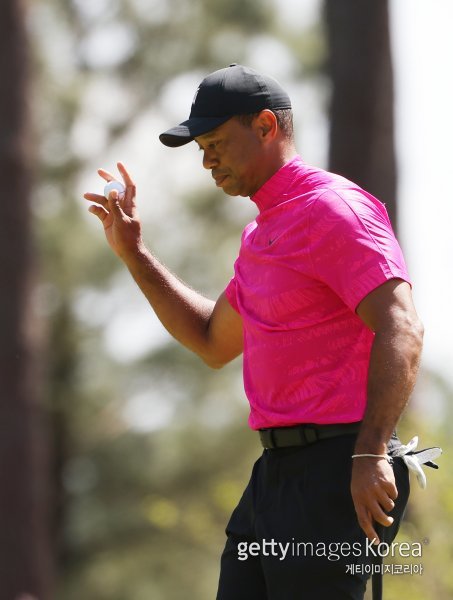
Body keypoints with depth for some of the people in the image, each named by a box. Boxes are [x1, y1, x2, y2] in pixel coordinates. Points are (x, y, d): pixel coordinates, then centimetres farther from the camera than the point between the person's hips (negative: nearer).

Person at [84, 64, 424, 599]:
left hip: (337, 472, -10)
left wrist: (371, 454, -29)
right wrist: (132, 252, 27)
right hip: (277, 470, 10)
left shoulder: (335, 208, -10)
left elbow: (402, 330, -21)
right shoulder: (262, 233, 21)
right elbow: (214, 344, 32)